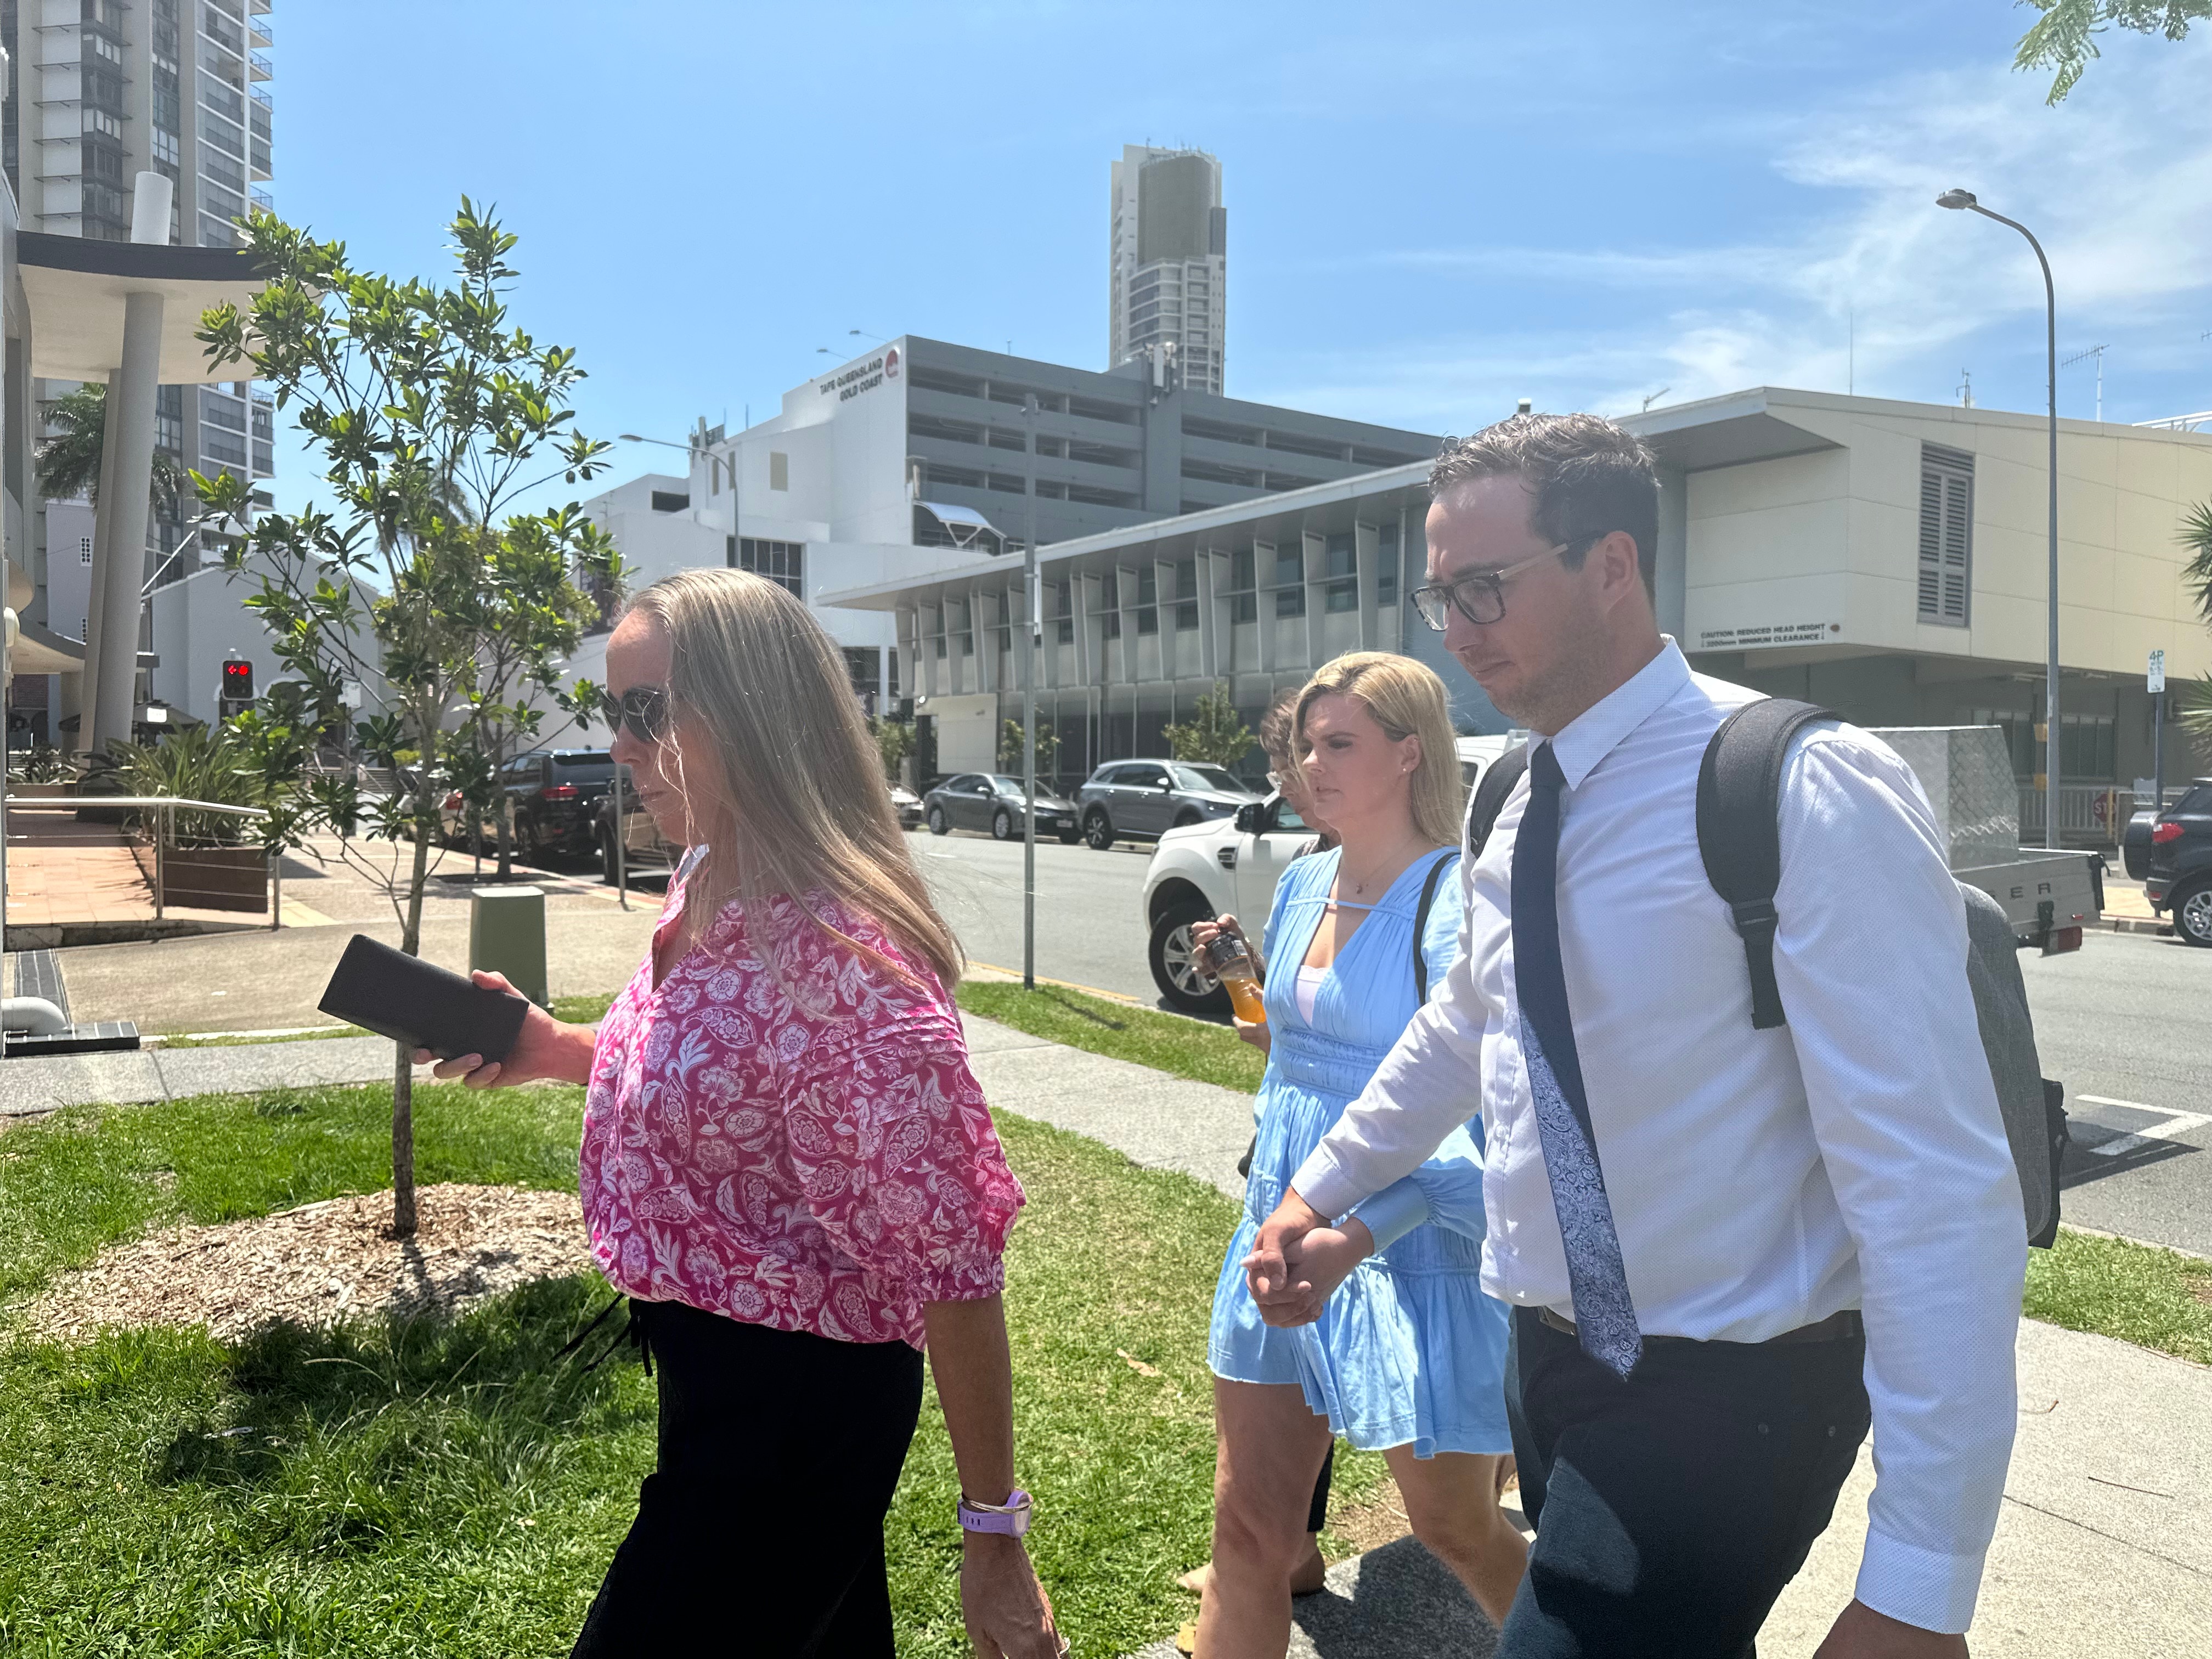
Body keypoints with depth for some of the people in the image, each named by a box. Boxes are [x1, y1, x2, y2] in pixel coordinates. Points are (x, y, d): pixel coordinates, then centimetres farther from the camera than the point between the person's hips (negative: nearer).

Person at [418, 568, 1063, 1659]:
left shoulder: (838, 954, -29)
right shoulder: (701, 894, 1)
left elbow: (950, 1253, -26)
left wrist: (993, 1534, -20)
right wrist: (555, 1051, 1)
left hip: (794, 1403, -9)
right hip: (708, 1370, 9)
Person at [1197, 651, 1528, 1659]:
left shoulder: (1458, 902, -17)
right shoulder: (1303, 886, 7)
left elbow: (1478, 1111, -26)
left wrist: (1359, 1231, -38)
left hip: (1412, 1255, -6)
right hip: (1286, 1238, 7)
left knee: (1457, 1534, 14)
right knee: (1248, 1530, 12)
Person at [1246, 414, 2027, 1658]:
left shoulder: (1804, 793, -21)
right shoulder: (1519, 809, 3)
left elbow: (1939, 1187, -24)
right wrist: (1321, 1191, 23)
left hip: (1724, 1401, -7)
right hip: (1556, 1362, 7)